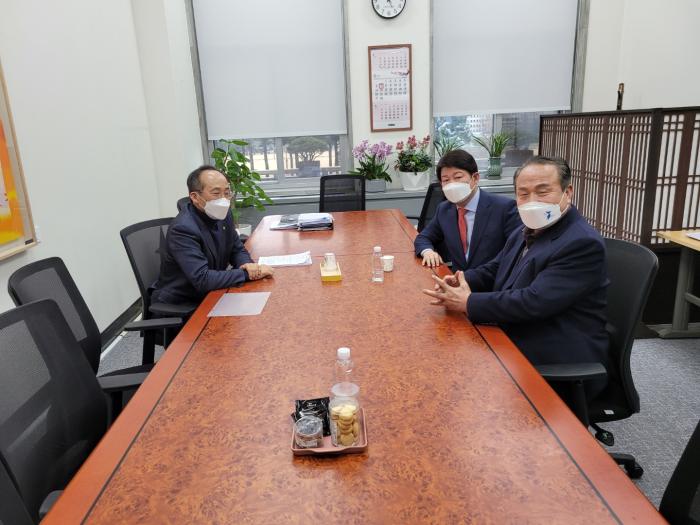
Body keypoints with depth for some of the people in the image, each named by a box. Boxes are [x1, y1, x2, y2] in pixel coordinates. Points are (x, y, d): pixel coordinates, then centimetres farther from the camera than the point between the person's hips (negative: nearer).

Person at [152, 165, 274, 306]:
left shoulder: (222, 214, -2)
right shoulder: (183, 229, -24)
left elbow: (237, 250, 8)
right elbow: (202, 279, -30)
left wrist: (247, 264, -14)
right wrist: (247, 274, -25)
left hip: (209, 296, 7)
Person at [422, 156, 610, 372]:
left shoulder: (583, 244, -19)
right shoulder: (524, 234, 9)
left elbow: (534, 302, -27)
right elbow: (491, 271, 14)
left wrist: (468, 302, -20)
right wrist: (458, 282, -8)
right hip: (512, 349, 7)